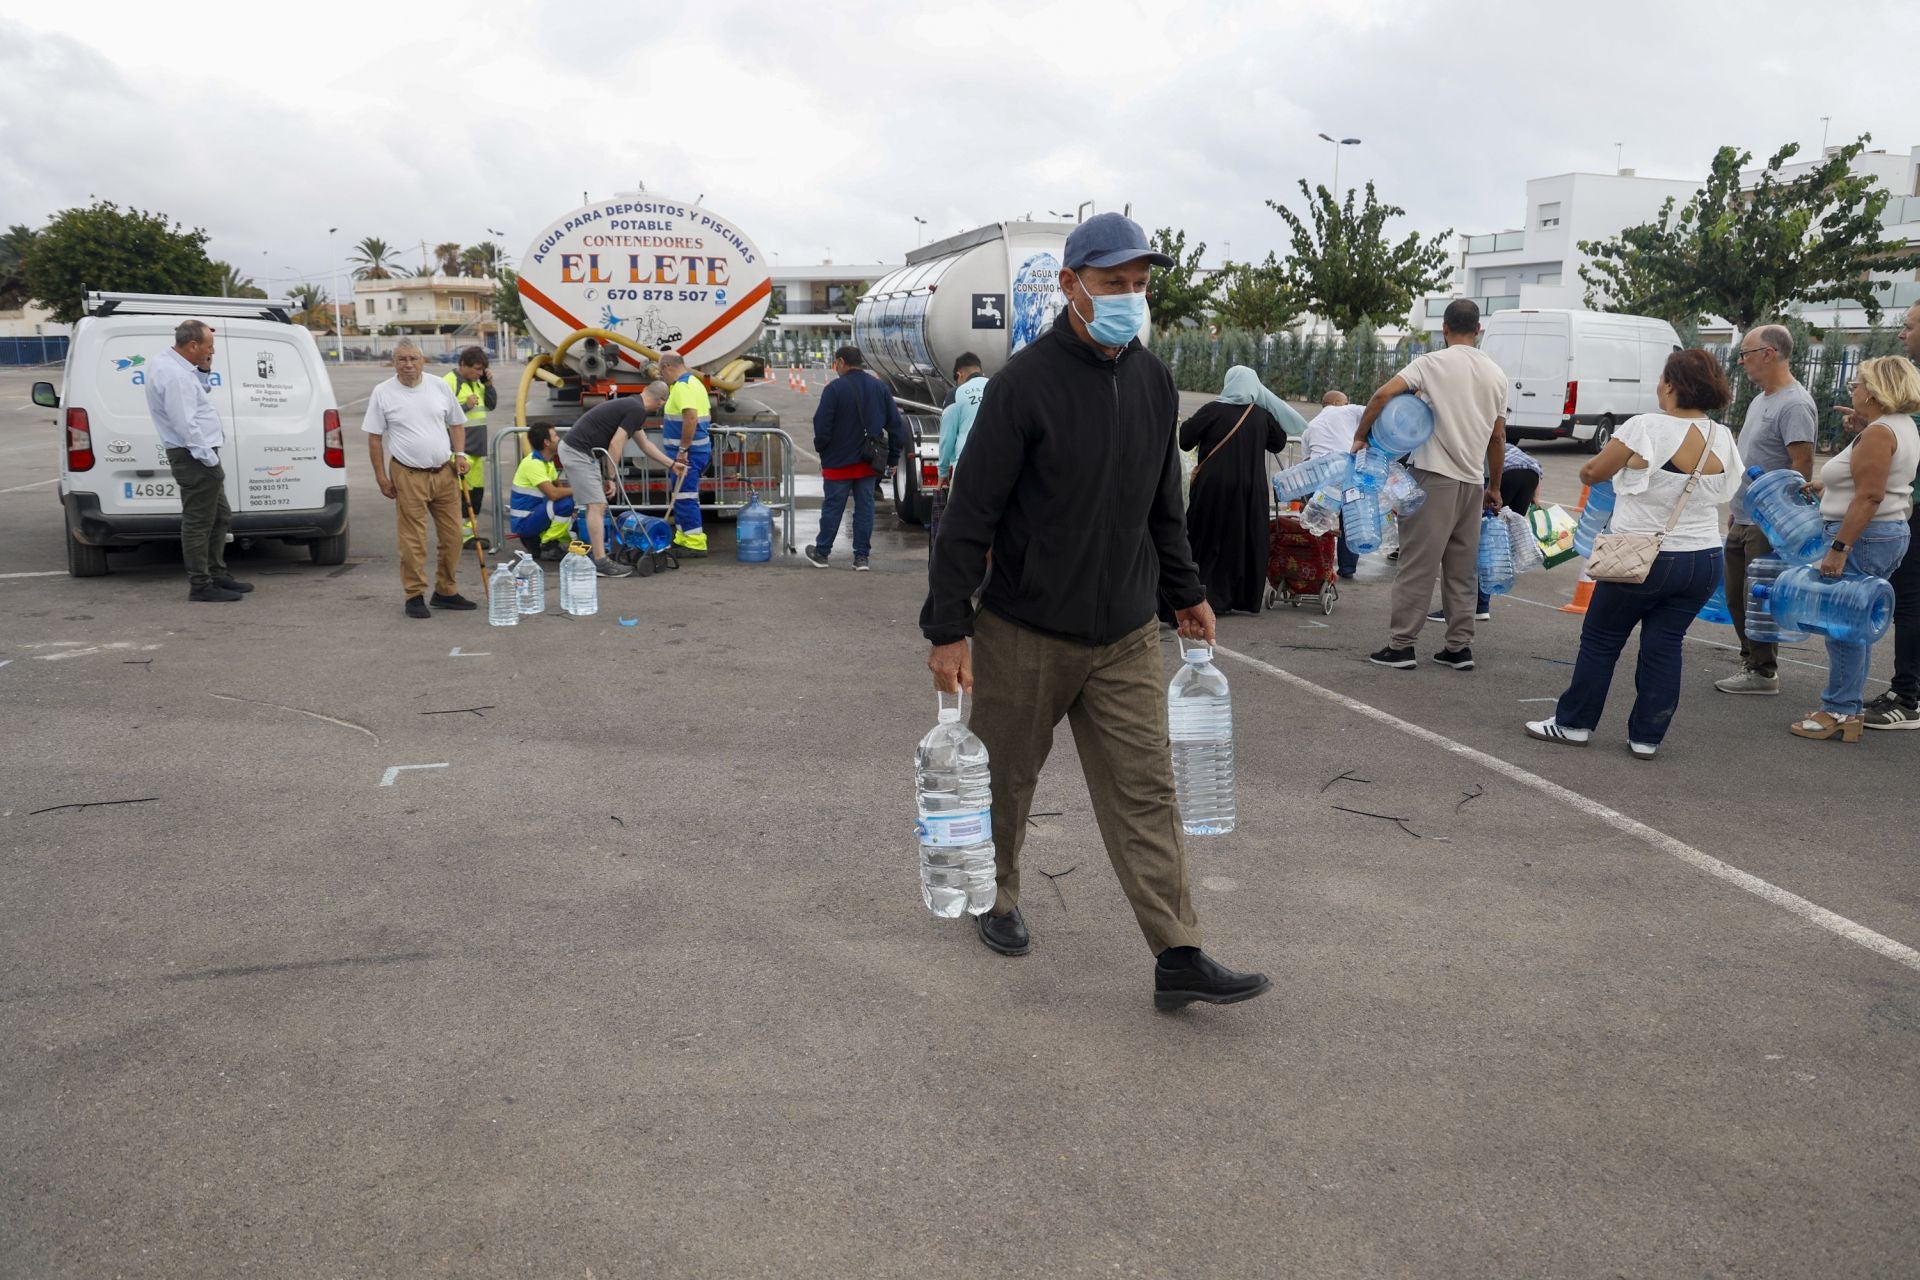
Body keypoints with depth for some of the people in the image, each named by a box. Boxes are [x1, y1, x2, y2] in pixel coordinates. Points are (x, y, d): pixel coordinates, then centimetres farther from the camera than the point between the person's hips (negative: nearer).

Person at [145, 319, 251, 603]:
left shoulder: (175, 367, 12)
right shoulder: (174, 375, -20)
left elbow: (200, 390, 27)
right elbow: (185, 424, -24)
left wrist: (204, 371, 10)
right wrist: (210, 458, -20)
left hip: (199, 456, 11)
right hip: (194, 458, -11)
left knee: (220, 518, 18)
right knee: (198, 523, -4)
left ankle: (217, 575, 27)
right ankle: (201, 586, 1)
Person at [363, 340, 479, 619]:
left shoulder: (439, 386, 6)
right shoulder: (382, 393, -2)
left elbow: (456, 423, 16)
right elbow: (374, 438, 1)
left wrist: (460, 454, 1)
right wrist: (381, 477, -3)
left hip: (445, 472, 4)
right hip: (408, 476, -4)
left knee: (451, 535, 7)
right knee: (413, 540, -2)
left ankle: (446, 591, 20)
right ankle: (415, 596, 7)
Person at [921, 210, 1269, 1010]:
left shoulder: (1154, 382, 6)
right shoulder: (1026, 382, -13)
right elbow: (972, 511, -13)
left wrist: (1186, 593, 20)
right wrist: (948, 627, -15)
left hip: (1127, 636, 5)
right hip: (1025, 634, -4)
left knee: (1145, 792, 1)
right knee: (1006, 779, 13)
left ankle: (1179, 959, 4)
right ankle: (997, 900, 37)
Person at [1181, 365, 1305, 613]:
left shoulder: (1212, 409, -9)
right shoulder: (1263, 415, 1)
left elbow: (1184, 440, -4)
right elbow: (1278, 443, 15)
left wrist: (1188, 423, 15)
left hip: (1213, 489, -3)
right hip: (1251, 491, 3)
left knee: (1208, 539, 7)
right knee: (1245, 541, 12)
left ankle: (1208, 596, 4)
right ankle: (1246, 598, 15)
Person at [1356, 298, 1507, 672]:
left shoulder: (1432, 363, -5)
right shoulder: (1496, 374, 10)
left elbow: (1383, 394, -17)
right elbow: (1498, 438, 14)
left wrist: (1360, 436, -5)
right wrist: (1494, 487, 21)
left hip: (1435, 476, -5)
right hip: (1473, 481, 5)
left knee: (1417, 563, -2)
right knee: (1463, 568, 12)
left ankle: (1400, 645, 0)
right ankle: (1459, 647, 14)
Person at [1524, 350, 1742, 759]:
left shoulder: (1646, 428, -17)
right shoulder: (1724, 440, 1)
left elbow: (1591, 473, -5)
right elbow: (1722, 494, 16)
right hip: (1703, 560, 5)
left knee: (1600, 640, 10)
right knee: (1664, 647, 11)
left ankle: (1574, 723, 18)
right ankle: (1647, 737, 13)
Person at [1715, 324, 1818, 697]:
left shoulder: (1795, 405, -17)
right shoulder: (1760, 401, 14)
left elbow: (1802, 465, -21)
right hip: (1744, 520, 10)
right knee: (1737, 596, 15)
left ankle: (1763, 672, 7)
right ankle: (1752, 661, 27)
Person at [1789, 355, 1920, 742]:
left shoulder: (1878, 433, -17)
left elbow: (1870, 496, -23)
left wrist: (1839, 547, -25)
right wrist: (1829, 486, 24)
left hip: (1864, 537, -11)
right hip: (1887, 535, 11)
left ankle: (1840, 712, -1)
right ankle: (1848, 707, 19)